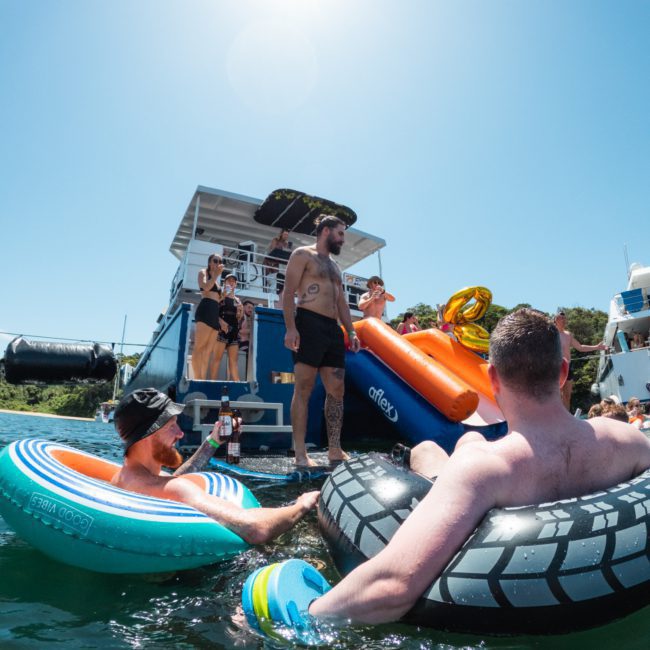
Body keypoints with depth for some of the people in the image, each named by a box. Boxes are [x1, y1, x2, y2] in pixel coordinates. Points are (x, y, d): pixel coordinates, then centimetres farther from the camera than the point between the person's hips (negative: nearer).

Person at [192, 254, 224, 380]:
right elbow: (205, 287, -10)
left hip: (215, 313, 8)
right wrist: (217, 274, -5)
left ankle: (203, 379, -6)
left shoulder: (216, 280, 31)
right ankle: (198, 379, -25)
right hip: (206, 309, -8)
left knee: (208, 350, -2)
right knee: (199, 347, -17)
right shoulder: (203, 272, 11)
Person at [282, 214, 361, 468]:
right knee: (304, 388, -8)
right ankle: (300, 453, -4)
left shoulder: (334, 266, 27)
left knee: (336, 389, 4)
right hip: (309, 324, -8)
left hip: (333, 329, 8)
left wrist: (351, 331, 13)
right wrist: (290, 328, -19)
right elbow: (288, 292, -7)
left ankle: (335, 450, 11)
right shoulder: (302, 254, 3)